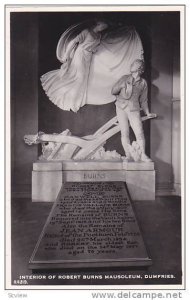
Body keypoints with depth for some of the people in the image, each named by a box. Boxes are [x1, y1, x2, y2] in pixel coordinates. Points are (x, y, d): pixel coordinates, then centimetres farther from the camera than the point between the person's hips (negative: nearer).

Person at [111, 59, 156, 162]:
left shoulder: (143, 83, 12)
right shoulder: (124, 78, 9)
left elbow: (143, 99, 17)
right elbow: (113, 91, 10)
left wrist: (147, 113, 12)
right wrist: (122, 86, -4)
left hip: (134, 110, 0)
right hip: (121, 108, 0)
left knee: (139, 132, -9)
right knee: (124, 132, -2)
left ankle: (142, 155, 2)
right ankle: (128, 155, 6)